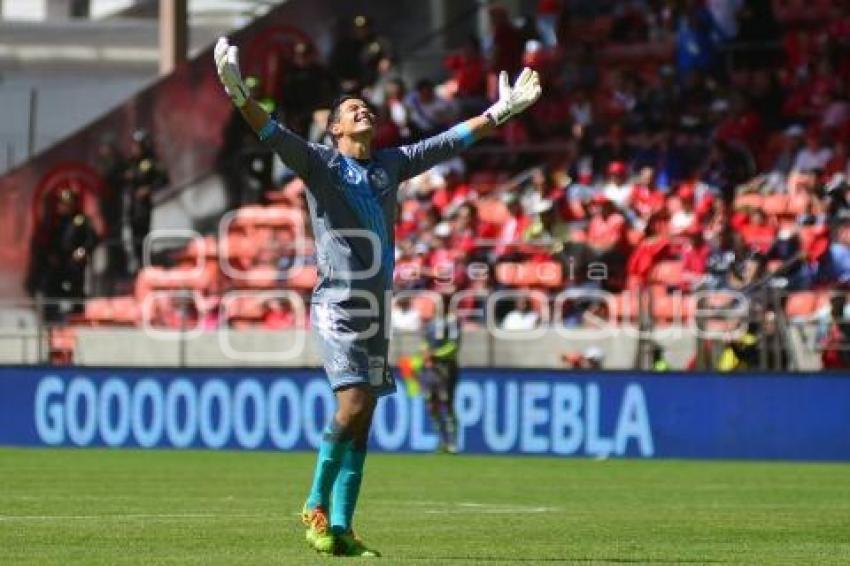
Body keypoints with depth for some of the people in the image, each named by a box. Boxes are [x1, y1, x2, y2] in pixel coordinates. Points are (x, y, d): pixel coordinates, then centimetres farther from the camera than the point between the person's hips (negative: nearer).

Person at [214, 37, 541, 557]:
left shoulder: (392, 164, 13)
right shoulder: (320, 163, -3)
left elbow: (448, 142, 20)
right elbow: (278, 137, -18)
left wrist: (499, 113, 19)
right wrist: (242, 98, -35)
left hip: (376, 309, 6)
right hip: (336, 306, -6)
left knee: (363, 418, 4)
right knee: (354, 403, -19)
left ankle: (341, 527, 7)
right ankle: (317, 506, -4)